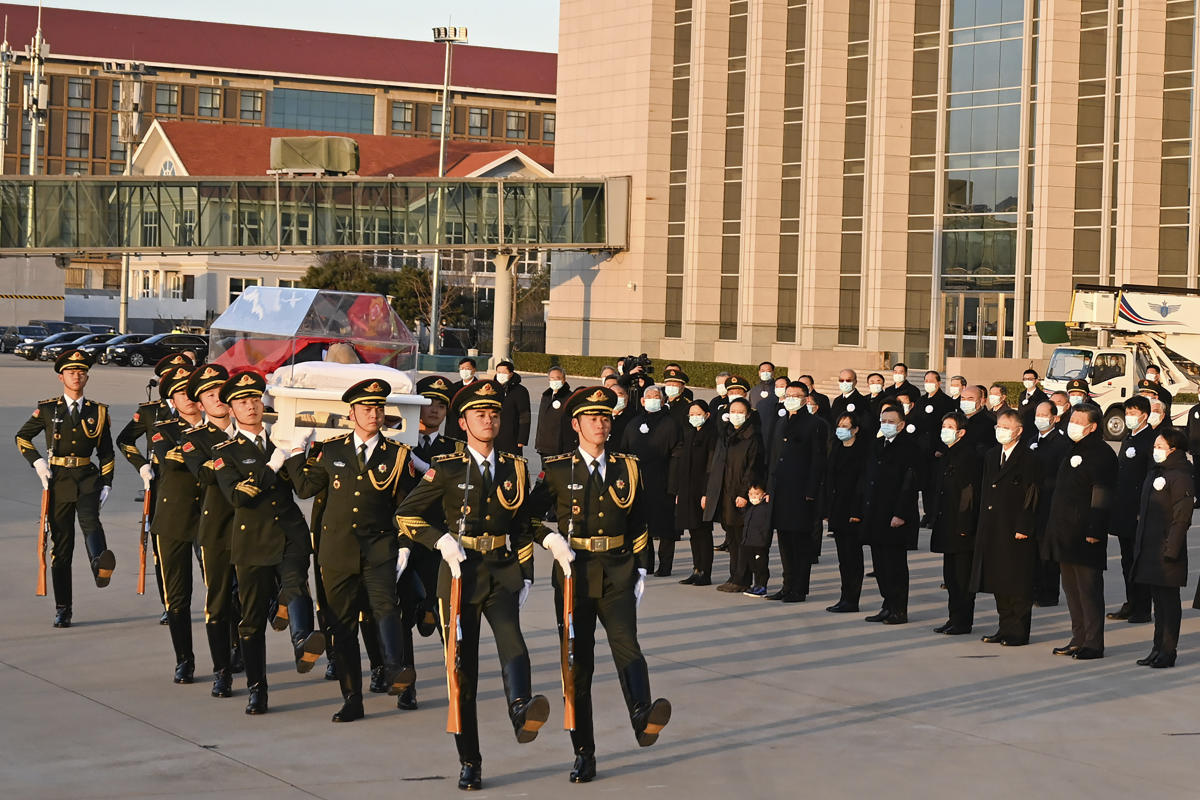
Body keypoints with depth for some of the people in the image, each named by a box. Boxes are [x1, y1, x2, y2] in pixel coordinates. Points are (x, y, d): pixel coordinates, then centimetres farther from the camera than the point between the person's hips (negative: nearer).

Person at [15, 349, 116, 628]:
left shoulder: (98, 411, 9)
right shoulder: (48, 409, 6)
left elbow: (106, 452, 14)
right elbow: (22, 437, 16)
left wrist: (107, 483, 4)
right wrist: (37, 461, 1)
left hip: (88, 478, -1)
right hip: (58, 480, 1)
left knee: (90, 520, -31)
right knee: (61, 543, 3)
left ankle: (101, 565, -62)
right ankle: (62, 610, 9)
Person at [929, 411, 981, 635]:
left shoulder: (969, 456, -11)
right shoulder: (943, 457, 16)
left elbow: (971, 493, -15)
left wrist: (965, 526, -19)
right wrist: (936, 520, 15)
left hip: (962, 526, -9)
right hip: (947, 527, 9)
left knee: (963, 575, -4)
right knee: (951, 575, 12)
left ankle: (963, 621, 1)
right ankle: (954, 618, 18)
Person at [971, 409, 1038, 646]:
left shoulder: (1027, 459, -8)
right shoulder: (991, 456, 14)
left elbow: (1030, 496, -11)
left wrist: (1023, 528, -16)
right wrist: (983, 525, 11)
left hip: (1016, 531, -7)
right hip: (993, 530, 7)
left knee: (1018, 583, -2)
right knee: (999, 582, 11)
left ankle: (1019, 632, 4)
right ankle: (1005, 627, 19)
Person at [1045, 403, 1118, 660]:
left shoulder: (1101, 453, -11)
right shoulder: (1074, 450, 17)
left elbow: (1101, 496, -17)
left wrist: (1094, 530, -21)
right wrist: (1055, 528, 18)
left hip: (1085, 536, -10)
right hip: (1066, 533, 10)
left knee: (1089, 589, -5)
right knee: (1071, 588, 13)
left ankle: (1093, 643, -1)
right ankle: (1079, 639, 21)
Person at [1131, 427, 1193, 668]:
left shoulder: (1180, 478, -13)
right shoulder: (1154, 473, 14)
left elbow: (1181, 519, -17)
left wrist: (1171, 549, -20)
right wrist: (1140, 546, 17)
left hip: (1167, 550, -9)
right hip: (1149, 549, 9)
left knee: (1169, 600, -1)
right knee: (1158, 600, 14)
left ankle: (1168, 651, 5)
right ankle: (1158, 648, 20)